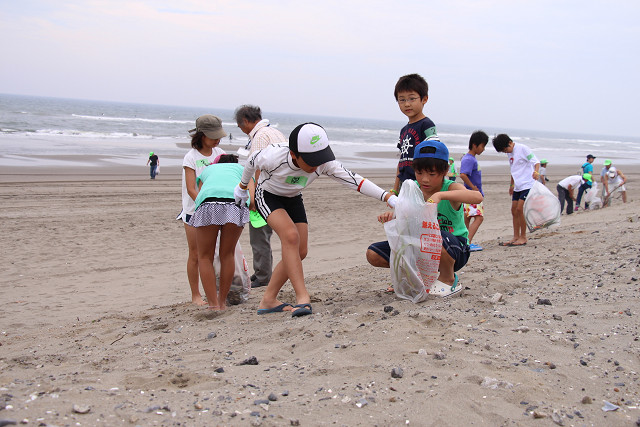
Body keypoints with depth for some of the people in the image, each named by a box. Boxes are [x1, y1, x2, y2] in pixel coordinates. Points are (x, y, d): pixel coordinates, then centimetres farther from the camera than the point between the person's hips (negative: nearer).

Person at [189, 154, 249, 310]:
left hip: (208, 202, 0)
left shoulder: (206, 170, 40)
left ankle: (213, 304, 3)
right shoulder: (240, 169, 38)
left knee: (205, 257, 11)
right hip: (236, 202, 1)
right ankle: (222, 302, 20)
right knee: (227, 255, 16)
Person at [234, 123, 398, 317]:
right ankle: (302, 298, -30)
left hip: (293, 199, 5)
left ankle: (268, 300, 9)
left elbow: (353, 180, -30)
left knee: (300, 251, -2)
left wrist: (388, 197, -40)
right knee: (291, 235, -29)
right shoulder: (273, 156, -34)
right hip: (268, 196, -5)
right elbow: (252, 162, -13)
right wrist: (243, 187, 6)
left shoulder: (324, 163, -27)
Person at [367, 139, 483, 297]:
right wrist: (391, 215, -24)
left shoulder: (451, 188, -18)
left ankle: (449, 280, -9)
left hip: (455, 250, -5)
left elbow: (477, 197, -38)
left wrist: (440, 195, -48)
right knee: (373, 254, -6)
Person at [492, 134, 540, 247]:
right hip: (518, 186, 8)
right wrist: (512, 185, 29)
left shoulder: (522, 148, -10)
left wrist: (536, 172, -33)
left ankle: (523, 237, -5)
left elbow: (536, 161, -14)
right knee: (514, 210, 6)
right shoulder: (510, 153, 14)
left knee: (520, 209, -14)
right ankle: (516, 237, 13)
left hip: (527, 184, -8)